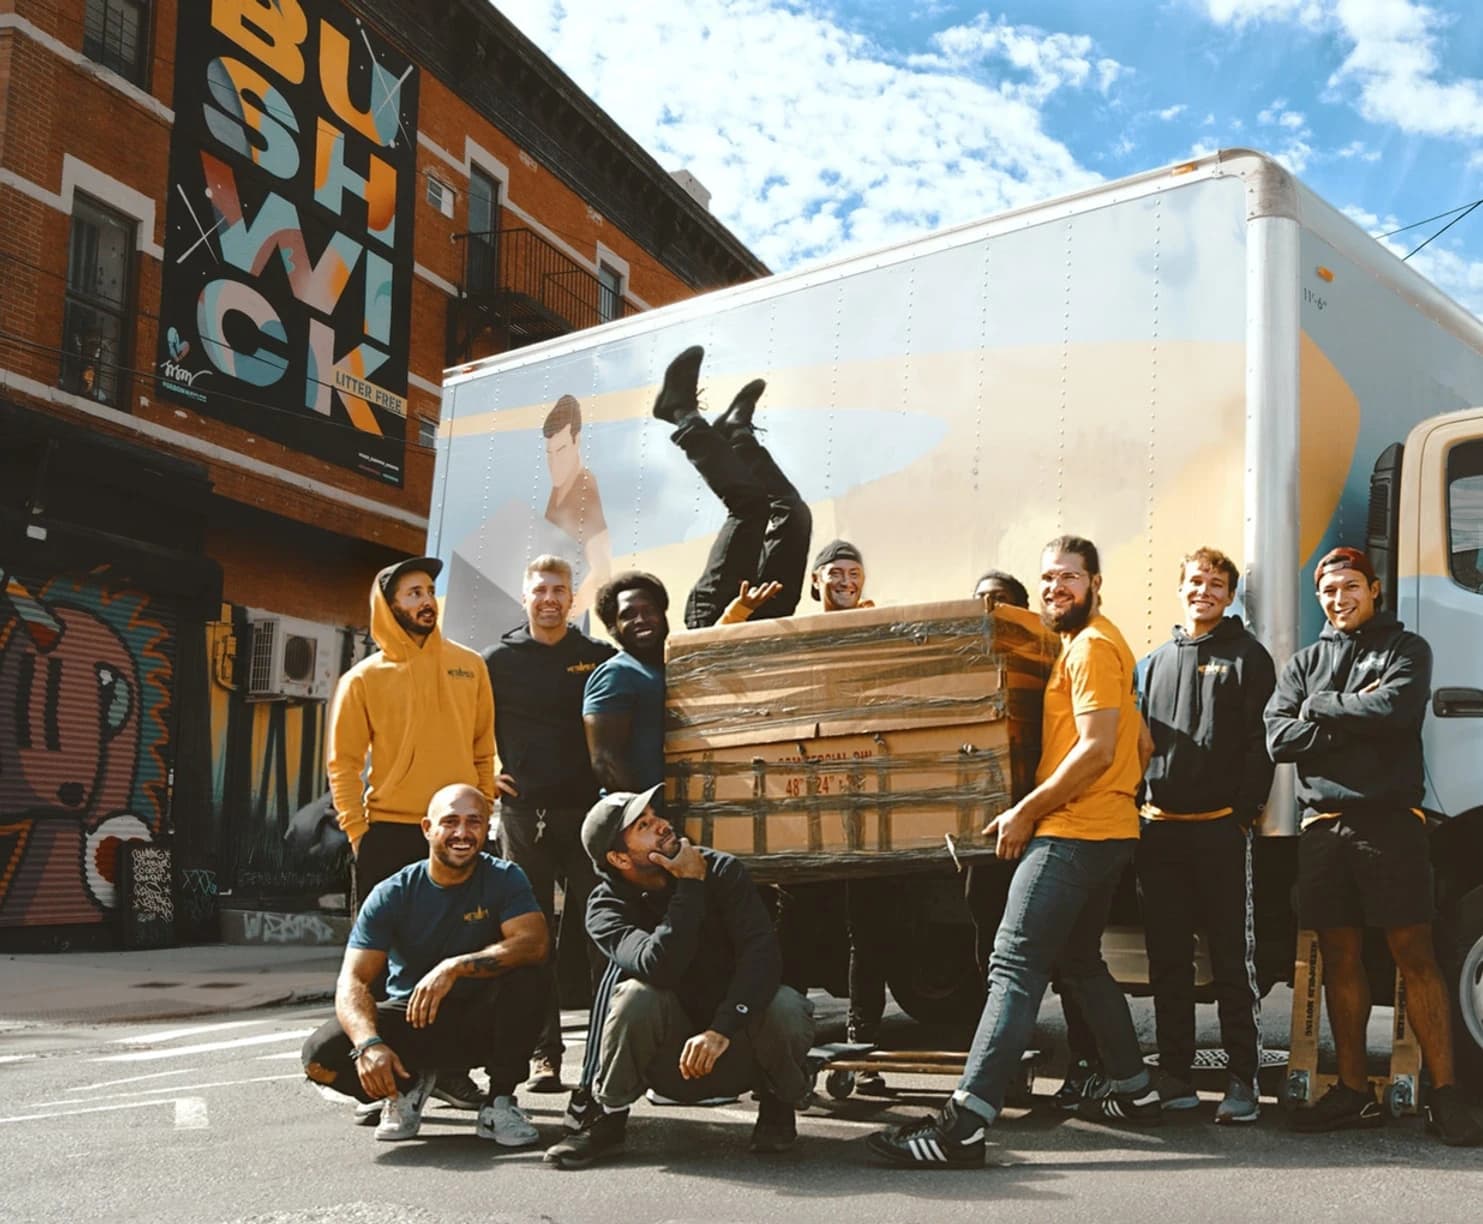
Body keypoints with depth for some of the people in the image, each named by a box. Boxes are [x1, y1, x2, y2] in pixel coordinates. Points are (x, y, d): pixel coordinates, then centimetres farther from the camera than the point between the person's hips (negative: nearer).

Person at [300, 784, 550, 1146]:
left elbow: (534, 943, -26)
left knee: (530, 976, -31)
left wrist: (455, 967, -38)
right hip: (410, 1020, 1)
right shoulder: (393, 894, -9)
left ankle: (499, 1101, -11)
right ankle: (410, 1084, 8)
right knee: (321, 1055, -24)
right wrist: (370, 1044, -37)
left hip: (482, 1023, 0)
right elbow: (353, 980, -17)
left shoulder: (504, 879, -9)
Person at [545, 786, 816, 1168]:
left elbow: (762, 954, -24)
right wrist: (691, 885, -28)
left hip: (737, 1043, 1)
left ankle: (779, 1104, 0)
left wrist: (721, 1030, -37)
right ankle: (607, 1119, -9)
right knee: (638, 994, -31)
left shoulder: (722, 872, -11)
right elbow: (659, 967, -33)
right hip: (671, 1062, 0)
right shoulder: (607, 908, -13)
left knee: (785, 1007, -32)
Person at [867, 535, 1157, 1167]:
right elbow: (1140, 743, 25)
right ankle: (1132, 1089, 28)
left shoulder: (1093, 646, -10)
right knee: (1080, 962, 21)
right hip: (1106, 830, 11)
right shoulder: (1083, 645, 20)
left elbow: (1097, 748, -19)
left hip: (1074, 832, -11)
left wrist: (1025, 812, -17)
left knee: (1014, 967, -16)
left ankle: (964, 1124, -21)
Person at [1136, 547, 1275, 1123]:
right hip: (1159, 829, 5)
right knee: (1167, 958, 8)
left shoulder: (1247, 657, 4)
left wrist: (1245, 811, -11)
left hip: (1220, 828, -5)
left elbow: (1260, 743, -3)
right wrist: (1137, 806, 8)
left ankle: (1242, 1080, 3)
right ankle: (1174, 1076, 16)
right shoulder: (1154, 663, 18)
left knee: (1233, 958, -1)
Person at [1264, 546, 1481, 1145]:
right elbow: (1278, 736, 2)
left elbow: (1394, 711, -13)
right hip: (1323, 824, 4)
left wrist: (1320, 706, -3)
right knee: (1339, 958, 6)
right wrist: (1356, 718, -6)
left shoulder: (1406, 649, 8)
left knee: (1414, 955, -6)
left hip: (1388, 820, -4)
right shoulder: (1304, 662, 18)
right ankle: (1354, 1090, 14)